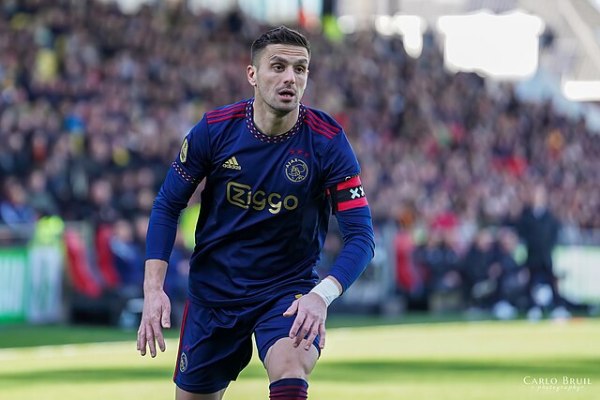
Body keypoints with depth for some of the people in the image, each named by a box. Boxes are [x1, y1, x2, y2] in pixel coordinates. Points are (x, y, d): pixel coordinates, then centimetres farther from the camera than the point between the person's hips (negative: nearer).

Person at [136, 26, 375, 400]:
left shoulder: (328, 141, -16)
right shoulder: (215, 129, -11)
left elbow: (360, 235, -17)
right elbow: (167, 206, -1)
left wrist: (321, 295, -34)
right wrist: (154, 289, -12)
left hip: (289, 291, -2)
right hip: (213, 292, 2)